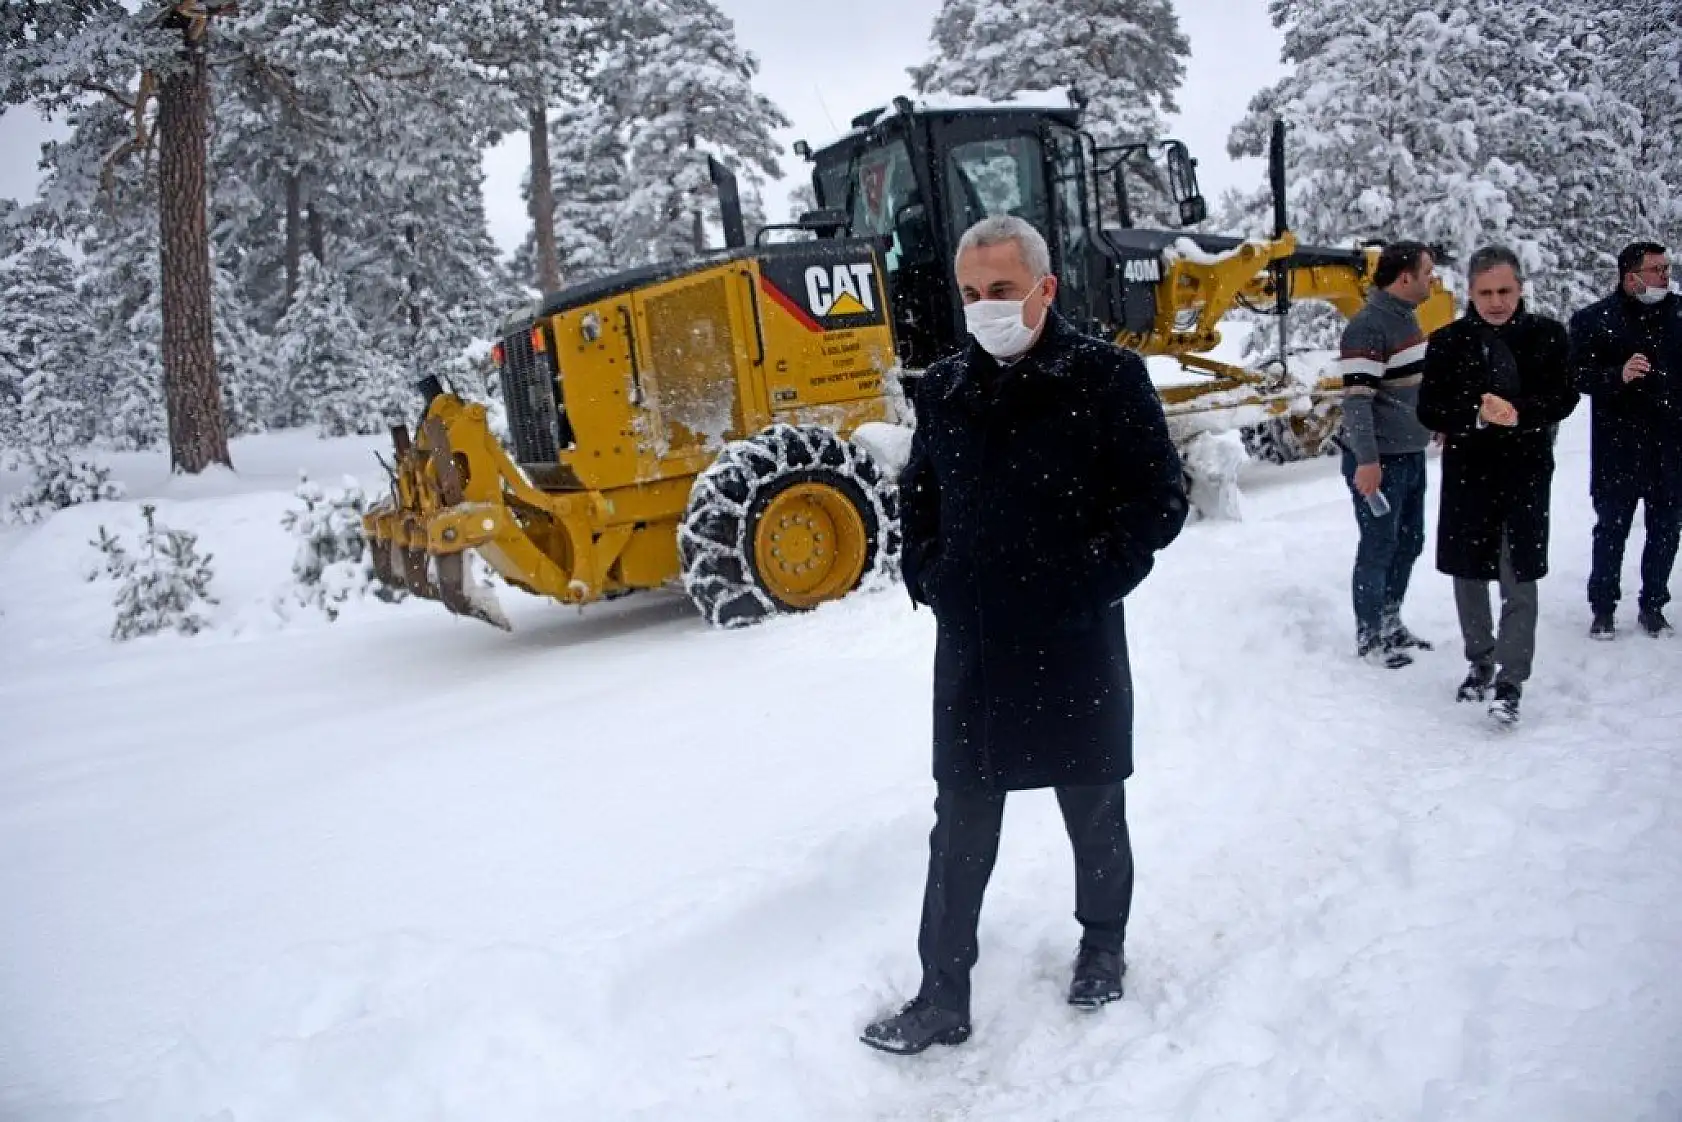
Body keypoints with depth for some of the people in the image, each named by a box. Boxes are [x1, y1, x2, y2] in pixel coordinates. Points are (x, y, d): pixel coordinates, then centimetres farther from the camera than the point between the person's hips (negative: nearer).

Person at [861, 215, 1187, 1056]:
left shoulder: (1107, 378, -9)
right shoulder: (944, 388, 4)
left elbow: (1159, 502, -9)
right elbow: (917, 498, 16)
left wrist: (1090, 585, -13)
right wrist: (927, 579, 4)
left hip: (1076, 647, -3)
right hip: (971, 650, 3)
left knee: (1093, 811, 17)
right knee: (961, 827, 9)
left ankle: (1102, 942, 42)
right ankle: (943, 995, 20)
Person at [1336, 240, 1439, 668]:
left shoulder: (1405, 317, 11)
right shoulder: (1368, 325, -18)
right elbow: (1356, 398, -23)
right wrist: (1367, 460, -26)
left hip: (1410, 455, 9)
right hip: (1379, 461, -9)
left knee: (1409, 543, 16)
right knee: (1379, 547, 0)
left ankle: (1390, 623, 30)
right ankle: (1369, 638, 13)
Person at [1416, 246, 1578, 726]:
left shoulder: (1548, 335, -1)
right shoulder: (1447, 341, -1)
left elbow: (1563, 397, -7)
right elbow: (1430, 410, -5)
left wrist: (1517, 412, -27)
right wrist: (1475, 414, -24)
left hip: (1526, 474, -2)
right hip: (1466, 473, 2)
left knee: (1518, 582, -5)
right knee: (1468, 574, 13)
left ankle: (1510, 679, 2)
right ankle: (1481, 662, 31)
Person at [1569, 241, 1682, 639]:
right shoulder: (1594, 319, -5)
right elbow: (1578, 375, -11)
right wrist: (1618, 375, -26)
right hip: (1619, 448, -3)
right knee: (1612, 528, 4)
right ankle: (1603, 608, 16)